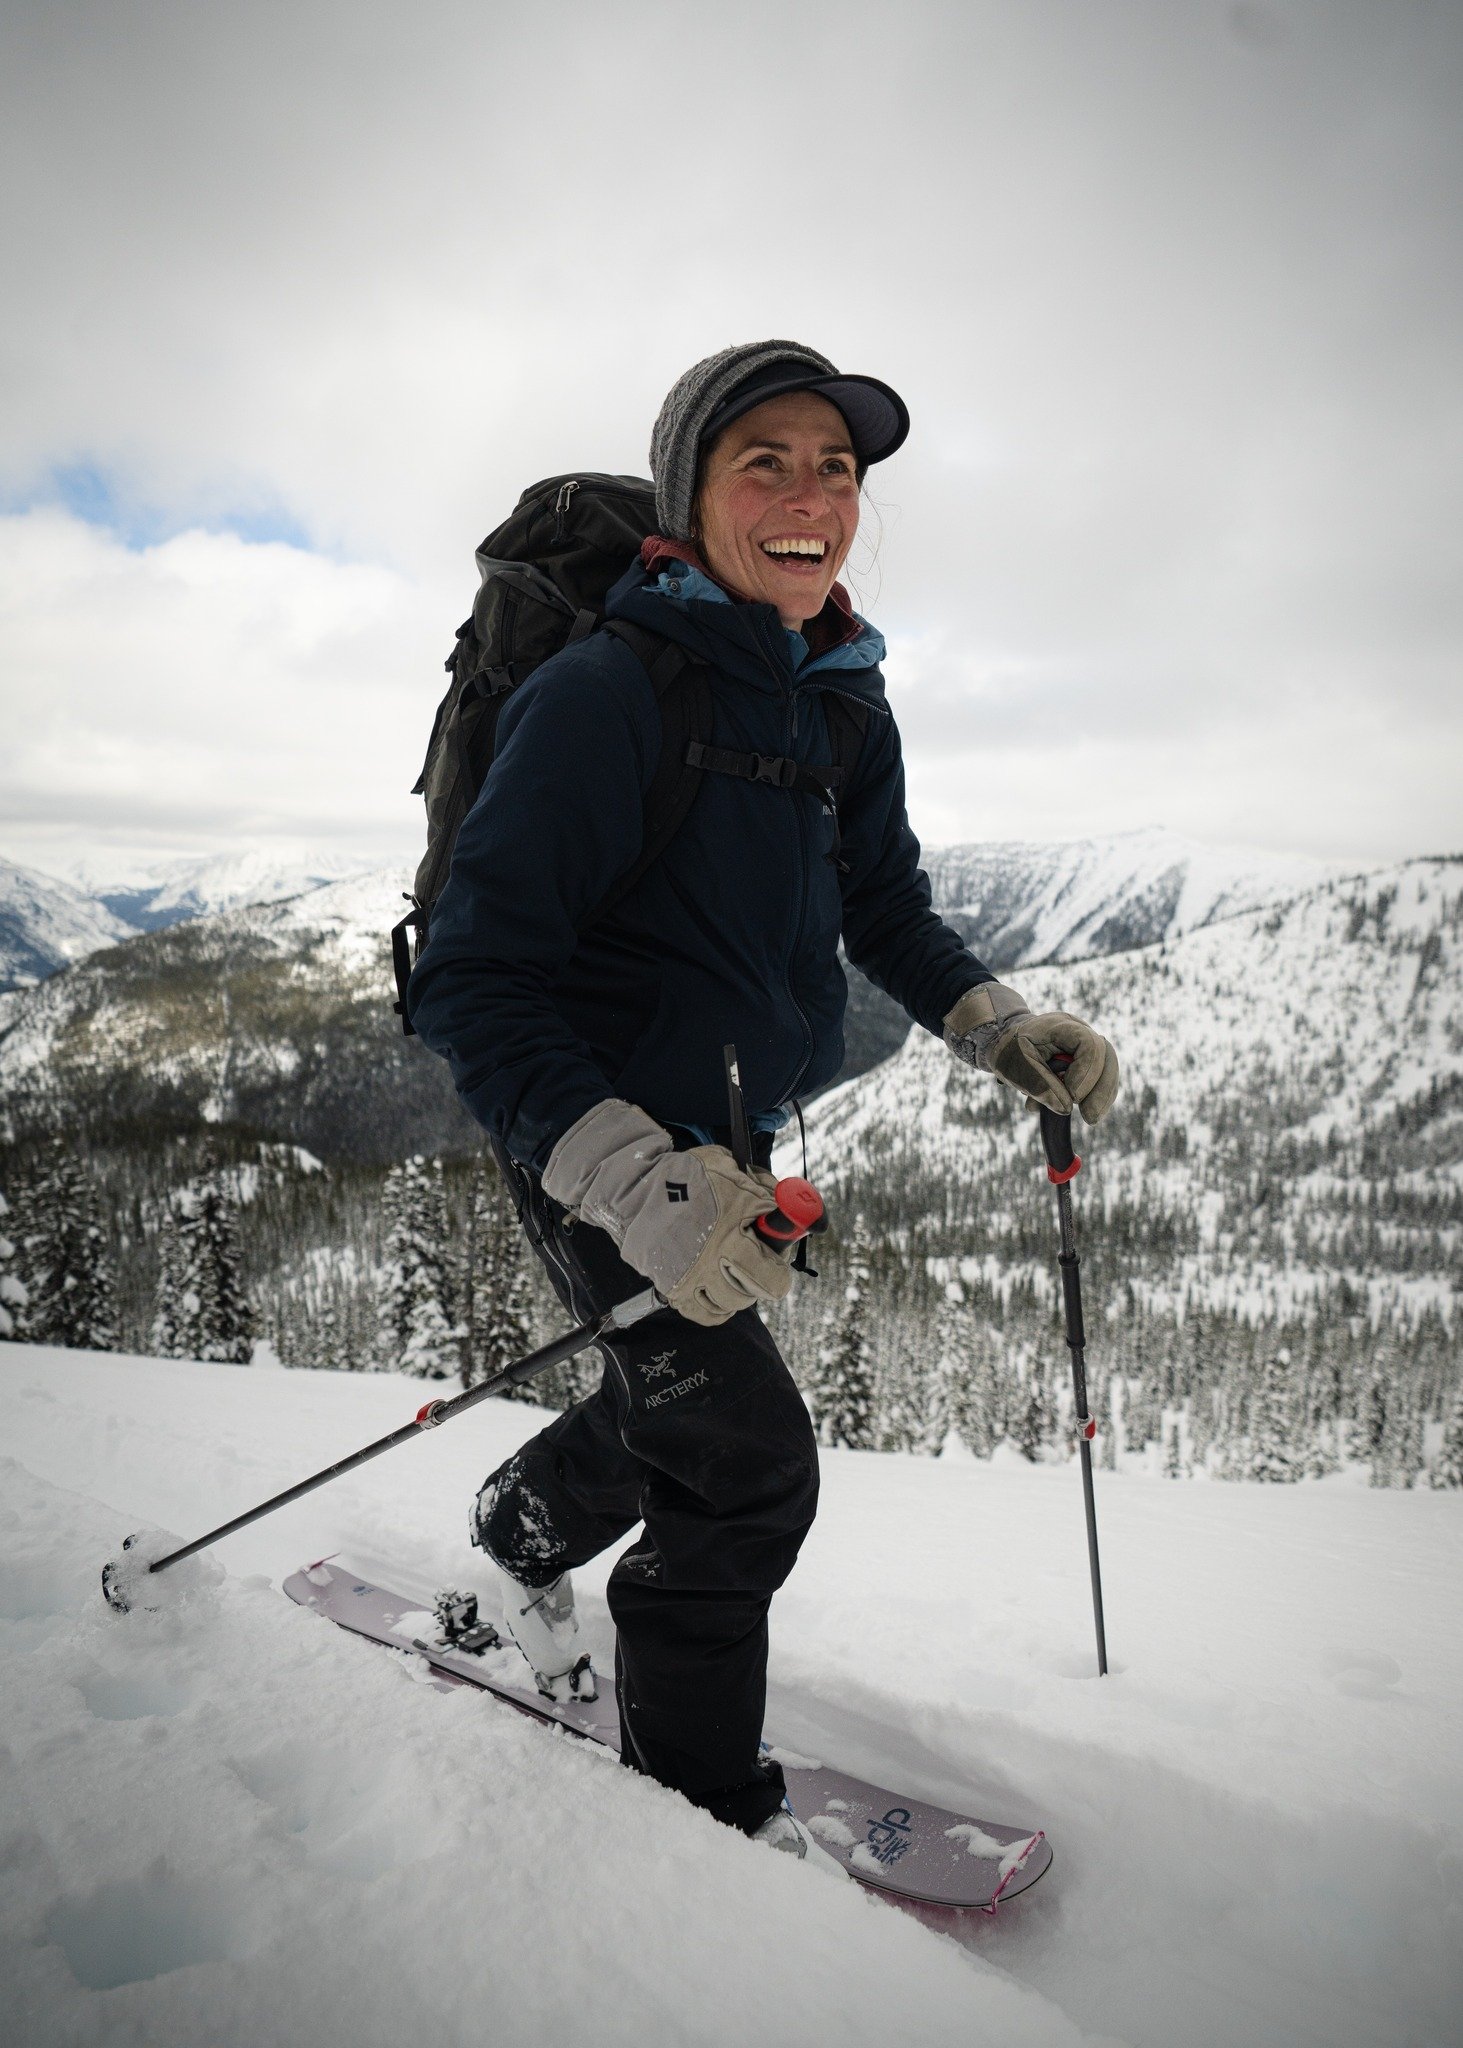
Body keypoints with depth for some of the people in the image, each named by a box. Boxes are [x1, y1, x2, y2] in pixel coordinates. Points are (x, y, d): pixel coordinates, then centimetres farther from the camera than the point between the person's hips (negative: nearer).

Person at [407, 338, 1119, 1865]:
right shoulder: (602, 693, -22)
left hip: (725, 1137, 8)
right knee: (750, 1460, -6)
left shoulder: (846, 710, 1)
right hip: (584, 1134, -7)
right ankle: (702, 1803, 21)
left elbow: (883, 907, 14)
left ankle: (529, 1529, 58)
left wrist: (992, 1022, -3)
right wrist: (626, 1172, -37)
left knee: (680, 1404, 25)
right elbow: (471, 981, -25)